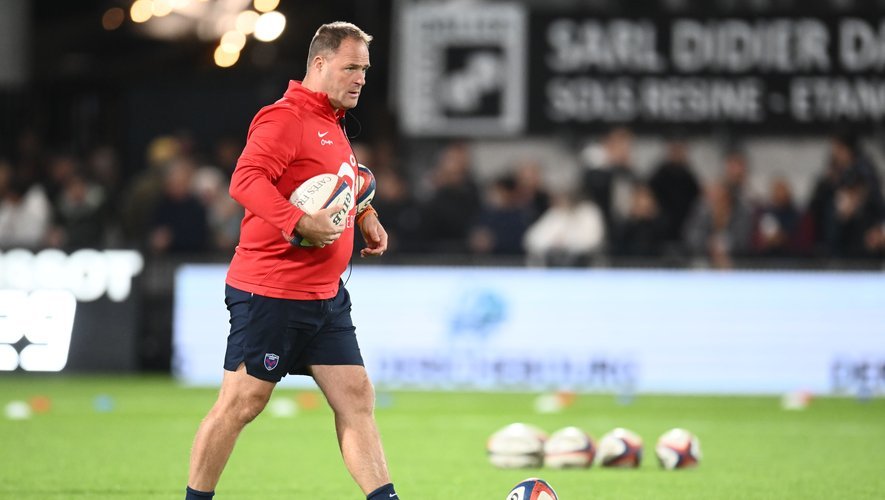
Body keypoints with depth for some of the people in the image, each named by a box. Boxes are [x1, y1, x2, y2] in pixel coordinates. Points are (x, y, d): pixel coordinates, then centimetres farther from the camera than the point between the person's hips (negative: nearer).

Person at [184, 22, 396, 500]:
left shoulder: (332, 125, 17)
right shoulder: (284, 117, -13)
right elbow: (245, 181, -26)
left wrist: (365, 217, 16)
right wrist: (299, 224, -34)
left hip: (325, 296, 9)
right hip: (270, 292, -9)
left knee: (356, 397, 2)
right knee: (241, 402, -3)